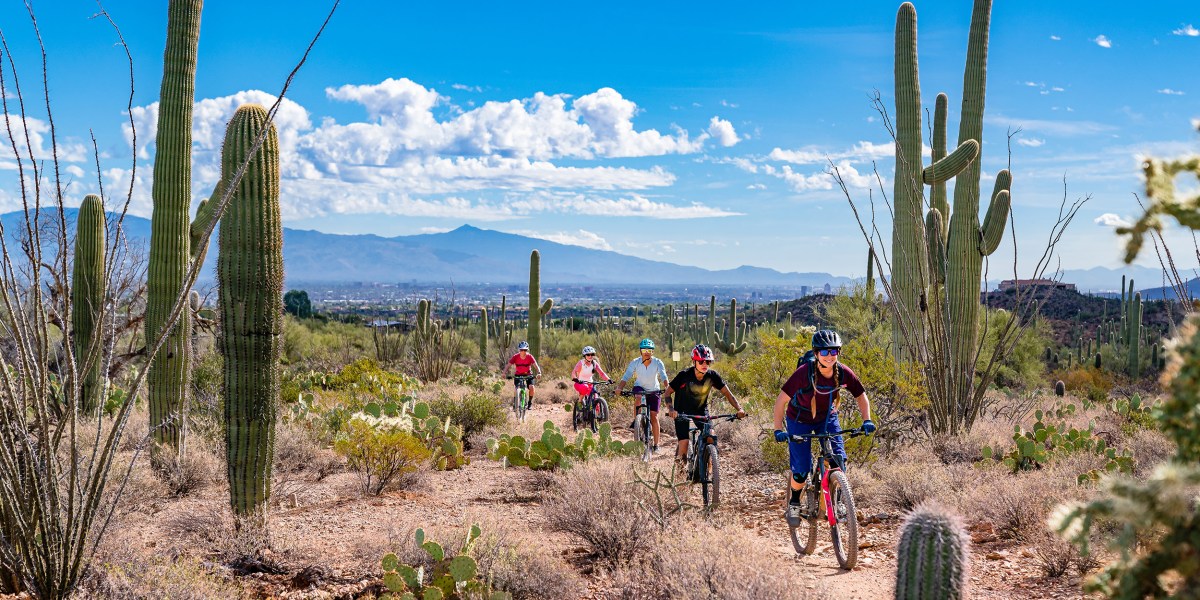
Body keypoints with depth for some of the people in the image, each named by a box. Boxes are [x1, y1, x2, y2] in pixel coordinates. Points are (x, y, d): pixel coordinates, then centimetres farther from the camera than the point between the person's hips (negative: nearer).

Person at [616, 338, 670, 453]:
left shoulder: (658, 363, -20)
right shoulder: (635, 362, -19)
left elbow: (664, 377, -30)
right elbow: (626, 377, -26)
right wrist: (619, 388, -43)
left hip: (654, 390, 0)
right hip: (640, 387, 0)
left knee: (654, 416, -5)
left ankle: (656, 445, 4)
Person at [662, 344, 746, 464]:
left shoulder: (712, 375, -16)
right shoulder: (685, 375, -24)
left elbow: (727, 393, -11)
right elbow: (667, 393, -19)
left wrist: (739, 409, -26)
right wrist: (671, 409, -37)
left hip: (701, 409, 3)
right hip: (683, 411, -3)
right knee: (684, 443, -17)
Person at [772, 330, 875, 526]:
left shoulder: (844, 373, -21)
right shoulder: (804, 372, -31)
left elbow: (861, 396, -4)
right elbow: (781, 401, -26)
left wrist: (867, 420, -18)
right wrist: (778, 430, -34)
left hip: (827, 418, 3)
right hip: (800, 420, -3)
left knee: (839, 458, -16)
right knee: (801, 470, -9)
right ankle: (794, 503, 18)